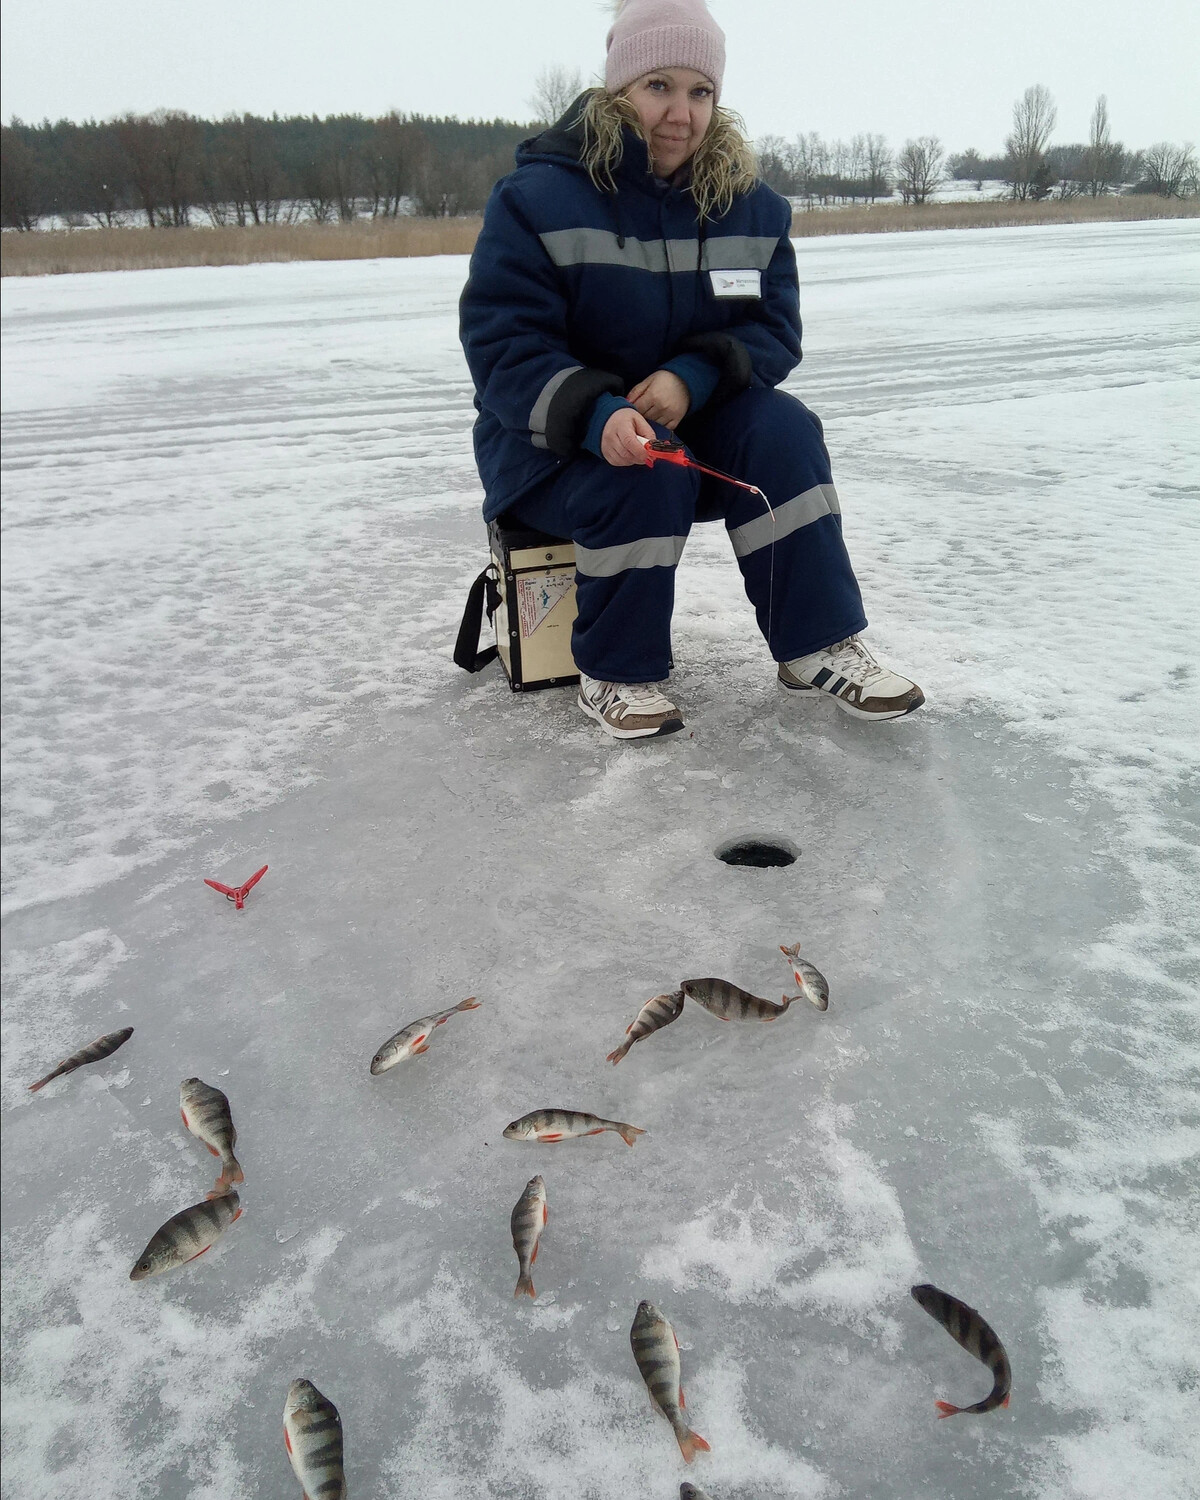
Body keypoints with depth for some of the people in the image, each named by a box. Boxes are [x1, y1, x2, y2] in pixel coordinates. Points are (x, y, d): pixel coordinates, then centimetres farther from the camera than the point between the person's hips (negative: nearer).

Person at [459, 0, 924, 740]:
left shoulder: (750, 204, 2)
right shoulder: (537, 196, -11)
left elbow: (774, 330, -2)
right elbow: (502, 344, -18)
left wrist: (692, 378, -24)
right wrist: (597, 414, -36)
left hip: (696, 423, 4)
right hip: (551, 442, -3)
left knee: (782, 428, -23)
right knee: (645, 473, -34)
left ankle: (818, 645, -16)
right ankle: (617, 672, -15)